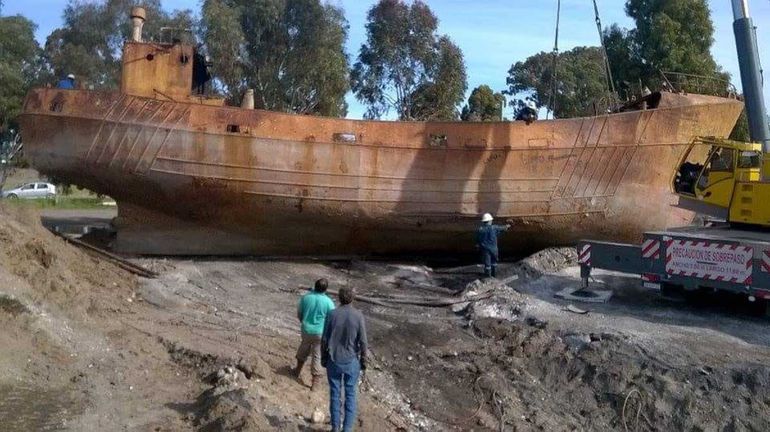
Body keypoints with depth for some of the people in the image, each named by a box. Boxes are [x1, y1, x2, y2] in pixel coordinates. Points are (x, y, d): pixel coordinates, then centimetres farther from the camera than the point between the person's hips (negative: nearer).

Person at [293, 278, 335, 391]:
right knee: (318, 357, 9)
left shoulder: (305, 297, -10)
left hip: (306, 330, 3)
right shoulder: (328, 302, -18)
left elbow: (299, 314, 3)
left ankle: (298, 371, 47)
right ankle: (315, 383, 15)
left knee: (303, 350, 28)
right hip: (320, 333, -3)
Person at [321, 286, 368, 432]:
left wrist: (323, 358, 8)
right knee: (350, 395, 13)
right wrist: (363, 362, 2)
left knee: (335, 394, 14)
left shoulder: (332, 315, -11)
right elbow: (363, 342, -11)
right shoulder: (358, 316, -14)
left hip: (334, 361, 1)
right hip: (351, 361, -1)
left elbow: (324, 340, -7)